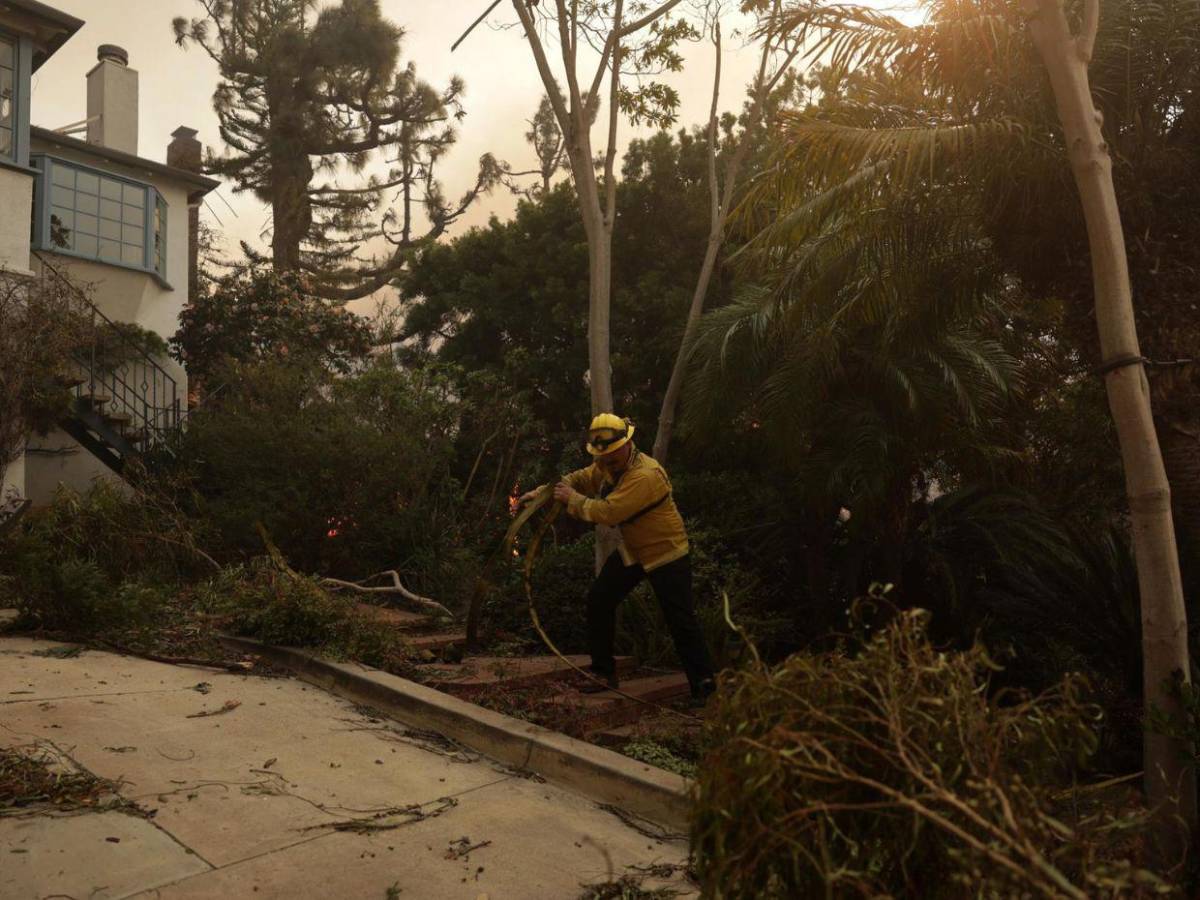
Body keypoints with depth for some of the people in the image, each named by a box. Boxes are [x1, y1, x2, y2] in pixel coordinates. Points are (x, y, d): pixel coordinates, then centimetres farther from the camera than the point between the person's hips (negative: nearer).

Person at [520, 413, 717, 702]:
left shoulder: (645, 475, -32)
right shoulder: (606, 465, -2)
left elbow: (608, 512, -35)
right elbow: (580, 479, 7)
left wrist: (572, 499, -21)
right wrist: (541, 493, -9)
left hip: (666, 553, -8)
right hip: (632, 550, 8)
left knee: (681, 621, -7)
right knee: (598, 601, 5)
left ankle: (703, 686, 5)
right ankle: (604, 673, 16)